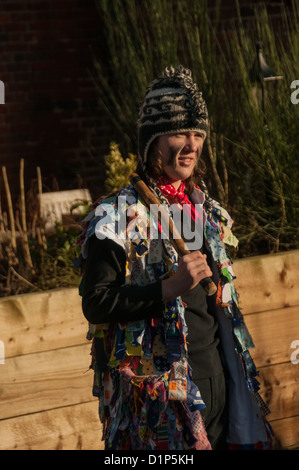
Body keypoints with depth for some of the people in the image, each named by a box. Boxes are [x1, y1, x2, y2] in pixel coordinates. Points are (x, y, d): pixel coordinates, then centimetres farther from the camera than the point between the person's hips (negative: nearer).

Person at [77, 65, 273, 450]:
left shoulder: (206, 212, 14)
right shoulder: (119, 216, -9)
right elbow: (95, 304, -14)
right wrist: (170, 288, -23)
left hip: (218, 374, 7)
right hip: (161, 385, -7)